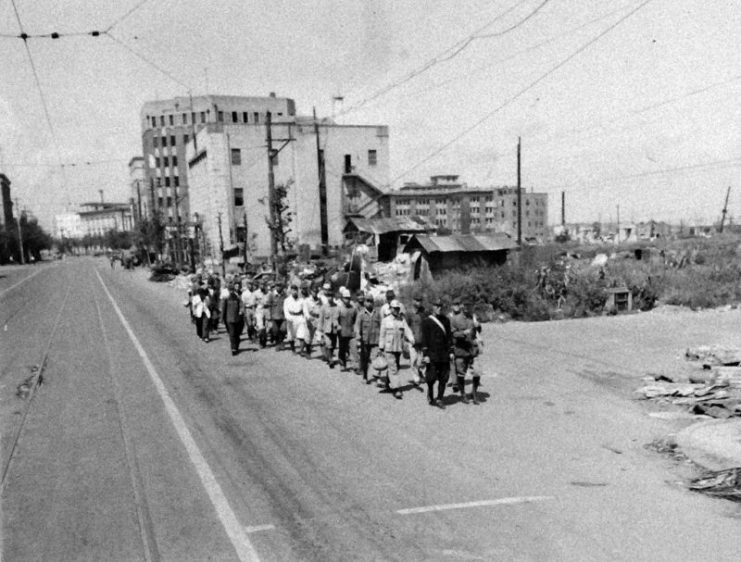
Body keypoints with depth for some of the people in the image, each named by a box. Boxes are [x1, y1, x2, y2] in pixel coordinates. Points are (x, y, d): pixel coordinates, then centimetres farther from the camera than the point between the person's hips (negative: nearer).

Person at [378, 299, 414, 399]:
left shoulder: (402, 320, 7)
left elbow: (407, 331, -4)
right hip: (389, 348, -4)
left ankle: (390, 384, 31)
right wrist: (381, 348, -1)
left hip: (399, 348, 4)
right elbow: (382, 335, 1)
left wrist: (411, 340, -23)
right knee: (393, 369, -9)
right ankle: (397, 389, -11)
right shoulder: (385, 321, 0)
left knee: (395, 368, 14)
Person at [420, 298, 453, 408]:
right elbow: (424, 339, -4)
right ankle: (430, 397, 23)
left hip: (444, 355, 4)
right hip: (432, 355, -4)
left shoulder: (446, 320, 11)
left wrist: (451, 351, 7)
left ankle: (439, 399, 13)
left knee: (444, 378, 2)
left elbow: (449, 336, 13)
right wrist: (425, 354, -9)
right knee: (431, 378, 0)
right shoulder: (426, 321, -2)